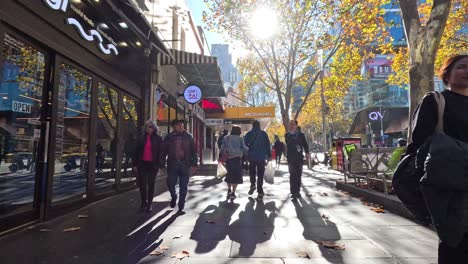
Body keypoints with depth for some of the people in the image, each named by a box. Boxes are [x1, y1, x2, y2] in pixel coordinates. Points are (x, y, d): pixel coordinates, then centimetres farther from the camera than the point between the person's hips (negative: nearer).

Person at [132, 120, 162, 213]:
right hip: (142, 164, 2)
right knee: (142, 184, 2)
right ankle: (143, 202, 21)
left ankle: (149, 203, 17)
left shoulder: (158, 139, 1)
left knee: (151, 184, 7)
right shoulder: (141, 138, 6)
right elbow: (135, 151, 6)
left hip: (152, 164, -1)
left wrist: (159, 164, -8)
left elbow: (160, 152, -1)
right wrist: (135, 164, 1)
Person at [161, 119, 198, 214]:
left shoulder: (188, 137, 3)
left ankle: (181, 207, 18)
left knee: (183, 187, 5)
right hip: (172, 165, 0)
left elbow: (194, 151, 4)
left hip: (185, 165, 0)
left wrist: (194, 164, -3)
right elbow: (164, 151, 6)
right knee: (170, 184, 0)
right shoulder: (169, 137, 4)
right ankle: (174, 196, 34)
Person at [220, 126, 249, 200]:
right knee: (236, 175, 4)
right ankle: (233, 193, 2)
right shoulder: (240, 138, -4)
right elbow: (244, 148, -5)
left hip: (228, 158, 4)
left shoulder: (226, 138, 6)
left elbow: (222, 148, 1)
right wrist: (248, 149, 13)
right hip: (237, 158, -3)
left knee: (229, 174, 19)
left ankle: (229, 190, 20)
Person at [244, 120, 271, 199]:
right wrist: (269, 155, 0)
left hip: (251, 157, 1)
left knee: (252, 172, 21)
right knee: (260, 174, 6)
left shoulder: (248, 134, 1)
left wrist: (246, 155, 11)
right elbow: (267, 145, -4)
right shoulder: (263, 134, -3)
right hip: (261, 157, -1)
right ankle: (260, 192, 6)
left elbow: (245, 145, 4)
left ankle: (252, 185, 3)